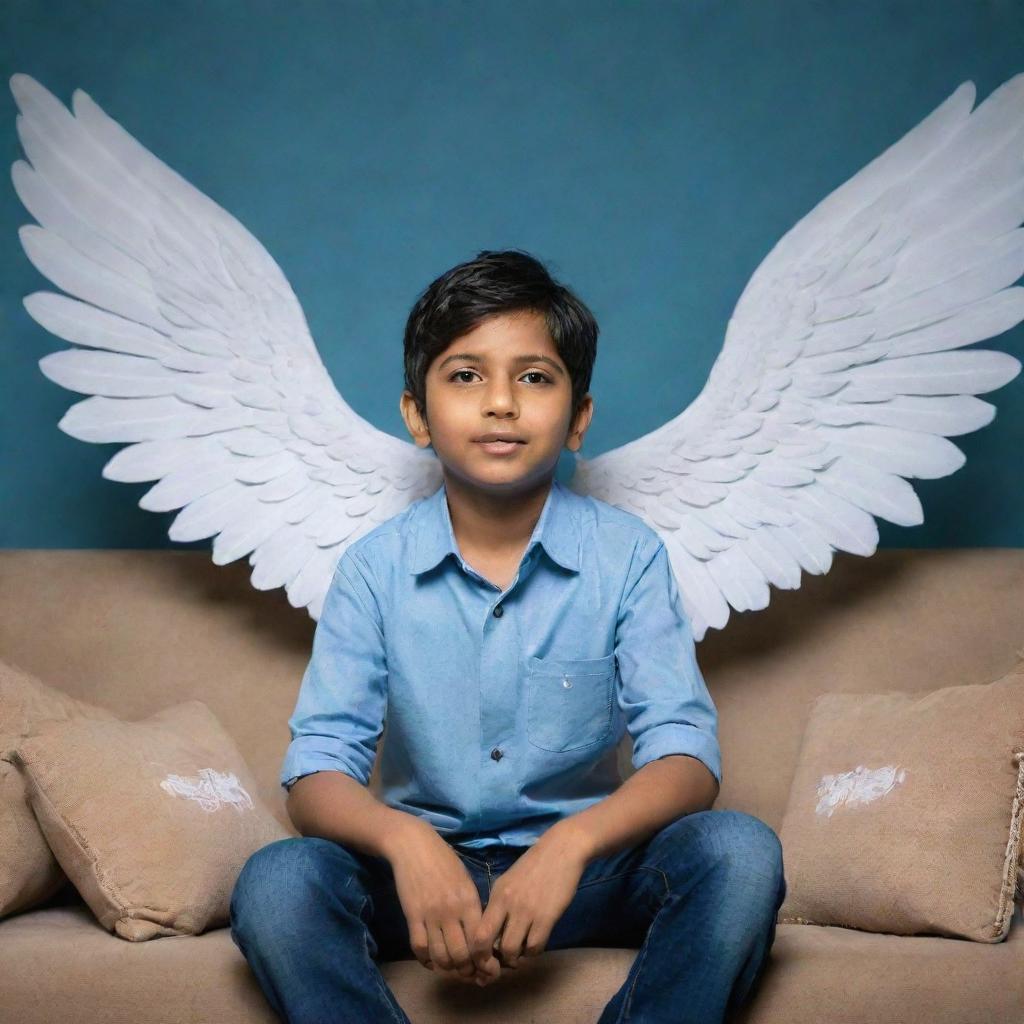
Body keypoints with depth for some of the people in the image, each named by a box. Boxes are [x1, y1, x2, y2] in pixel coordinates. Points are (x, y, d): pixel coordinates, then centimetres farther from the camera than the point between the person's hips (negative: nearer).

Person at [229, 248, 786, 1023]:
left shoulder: (628, 556, -5)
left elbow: (686, 757, -12)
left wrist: (572, 842, -32)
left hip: (584, 868, 0)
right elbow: (317, 766, -9)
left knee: (739, 852, -28)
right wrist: (406, 841, -32)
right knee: (275, 884, -29)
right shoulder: (375, 567, -3)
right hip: (426, 867, 0)